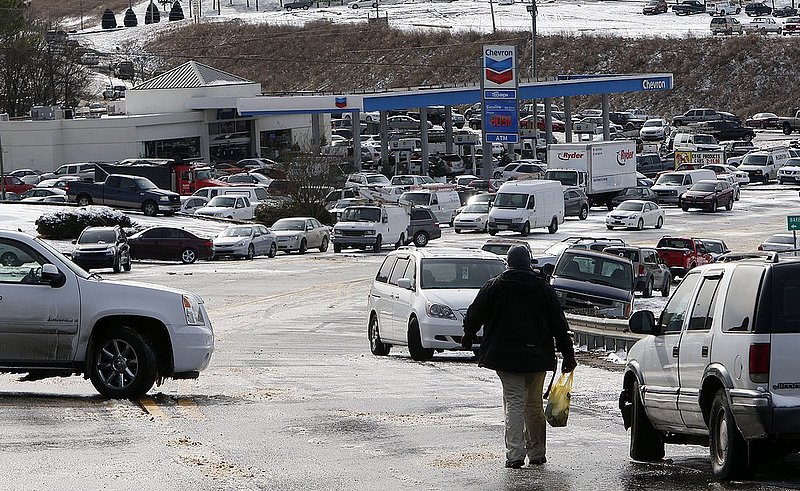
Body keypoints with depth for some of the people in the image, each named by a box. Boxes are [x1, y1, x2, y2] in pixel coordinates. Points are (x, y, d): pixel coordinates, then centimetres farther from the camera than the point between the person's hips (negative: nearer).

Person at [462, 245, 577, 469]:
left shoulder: (494, 286, -2)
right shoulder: (543, 287, 5)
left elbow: (475, 314, 5)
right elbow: (559, 324, 6)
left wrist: (468, 335, 26)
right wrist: (568, 355, 10)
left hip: (506, 356, -2)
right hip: (537, 356, 2)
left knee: (514, 403, -5)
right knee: (534, 404, 13)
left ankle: (515, 454, -16)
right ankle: (537, 453, 19)